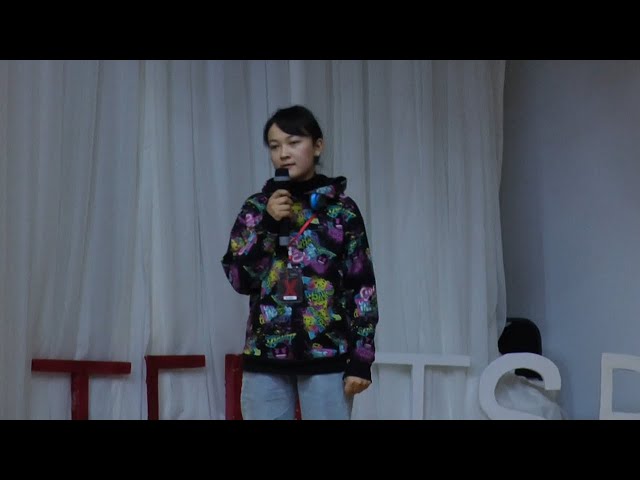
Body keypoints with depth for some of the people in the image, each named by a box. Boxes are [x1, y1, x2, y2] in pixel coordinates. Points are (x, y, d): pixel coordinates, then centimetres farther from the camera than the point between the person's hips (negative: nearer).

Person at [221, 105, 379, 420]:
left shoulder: (341, 209, 2)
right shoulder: (256, 208, 8)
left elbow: (361, 287, 0)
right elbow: (239, 279, 0)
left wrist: (361, 359, -6)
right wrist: (267, 224, -11)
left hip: (327, 355, -2)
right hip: (265, 356, 2)